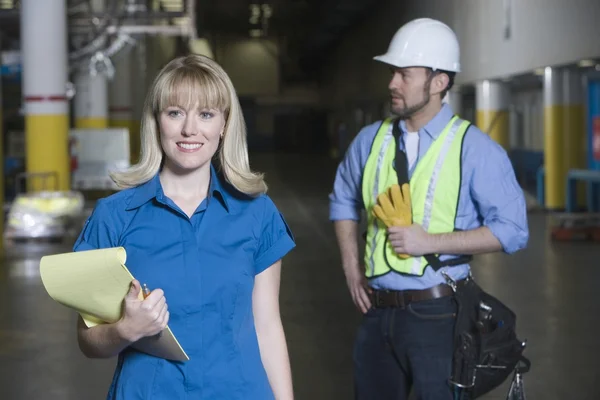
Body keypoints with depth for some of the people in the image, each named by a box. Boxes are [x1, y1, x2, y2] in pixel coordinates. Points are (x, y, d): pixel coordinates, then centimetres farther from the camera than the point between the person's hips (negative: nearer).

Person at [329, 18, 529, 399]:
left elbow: (512, 229, -12)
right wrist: (351, 265, 8)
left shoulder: (475, 149, -9)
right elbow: (343, 200, 21)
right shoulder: (370, 140, 5)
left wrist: (431, 242, -18)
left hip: (437, 314, -5)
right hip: (377, 310, 5)